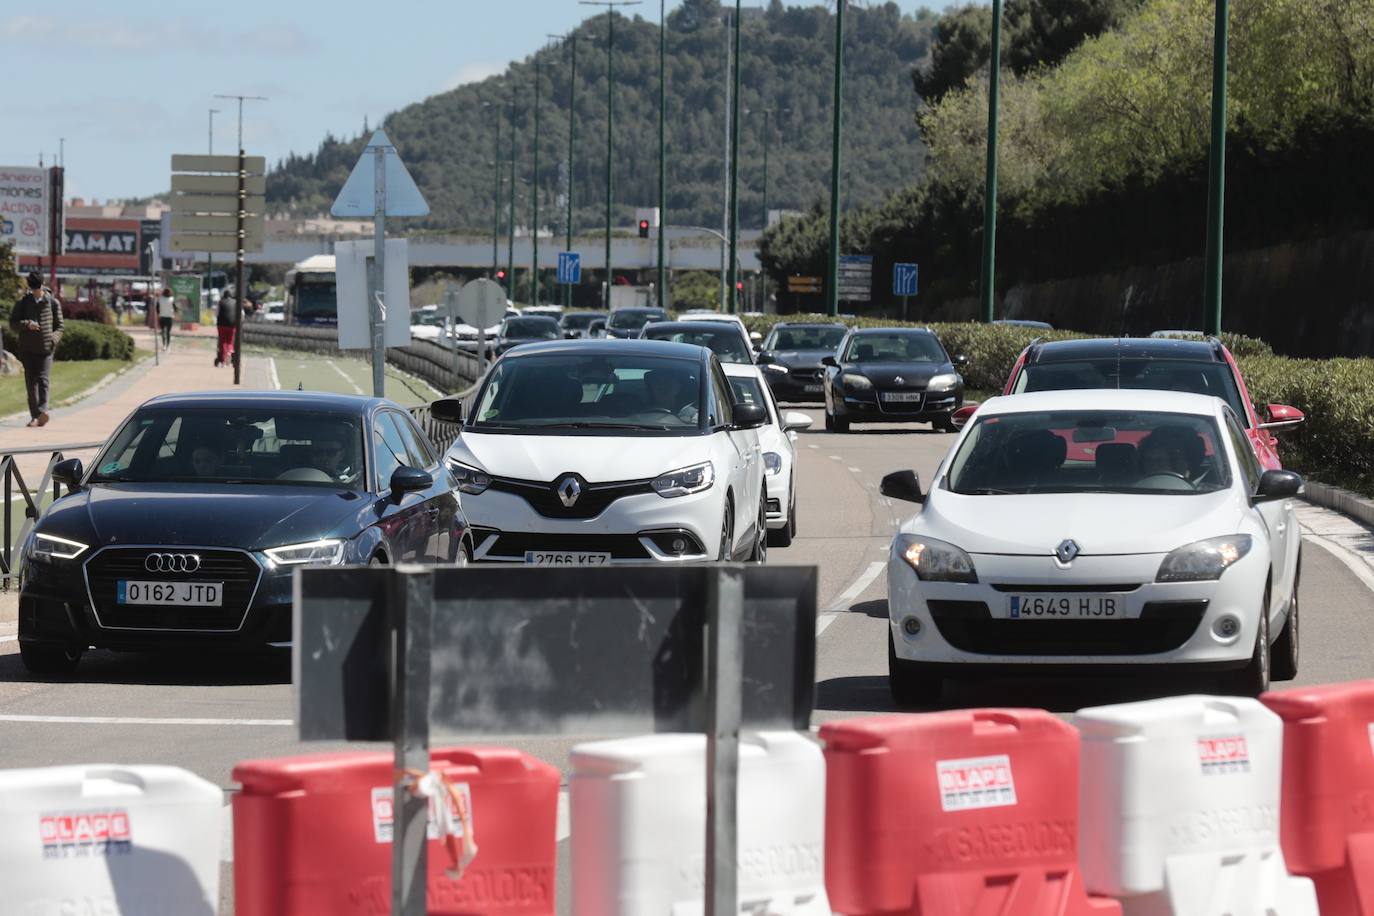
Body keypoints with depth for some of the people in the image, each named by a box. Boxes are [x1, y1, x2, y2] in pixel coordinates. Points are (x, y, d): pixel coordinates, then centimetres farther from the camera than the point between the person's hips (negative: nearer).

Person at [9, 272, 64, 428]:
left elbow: (59, 326, 10)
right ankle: (35, 415, 6)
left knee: (43, 380, -15)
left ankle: (42, 411, -28)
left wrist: (54, 339, -10)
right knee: (31, 382, 2)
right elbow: (12, 324, 5)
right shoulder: (24, 303, 8)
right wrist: (26, 324, -15)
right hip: (27, 348, 2)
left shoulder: (53, 303, 6)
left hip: (45, 348, -2)